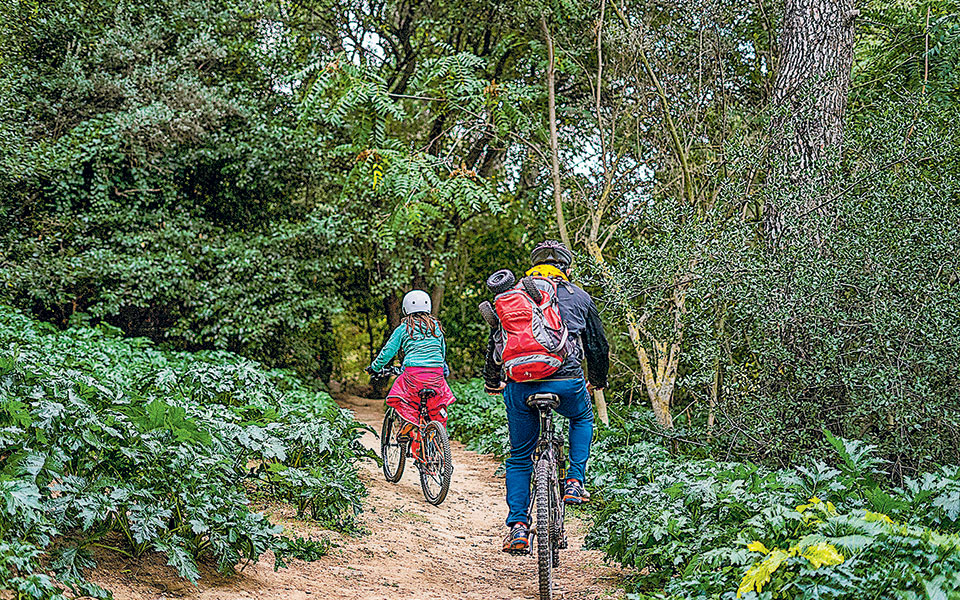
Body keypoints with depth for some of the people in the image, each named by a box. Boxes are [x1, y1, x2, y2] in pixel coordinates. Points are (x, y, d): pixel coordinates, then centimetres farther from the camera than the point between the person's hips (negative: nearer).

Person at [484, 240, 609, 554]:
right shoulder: (579, 296, 13)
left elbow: (495, 343, 17)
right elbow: (598, 344, 19)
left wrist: (492, 382, 31)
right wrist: (598, 381, 36)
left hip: (520, 385, 1)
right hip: (566, 380, -1)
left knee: (519, 459, 15)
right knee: (582, 419, 33)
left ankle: (518, 527, 7)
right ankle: (575, 483, 19)